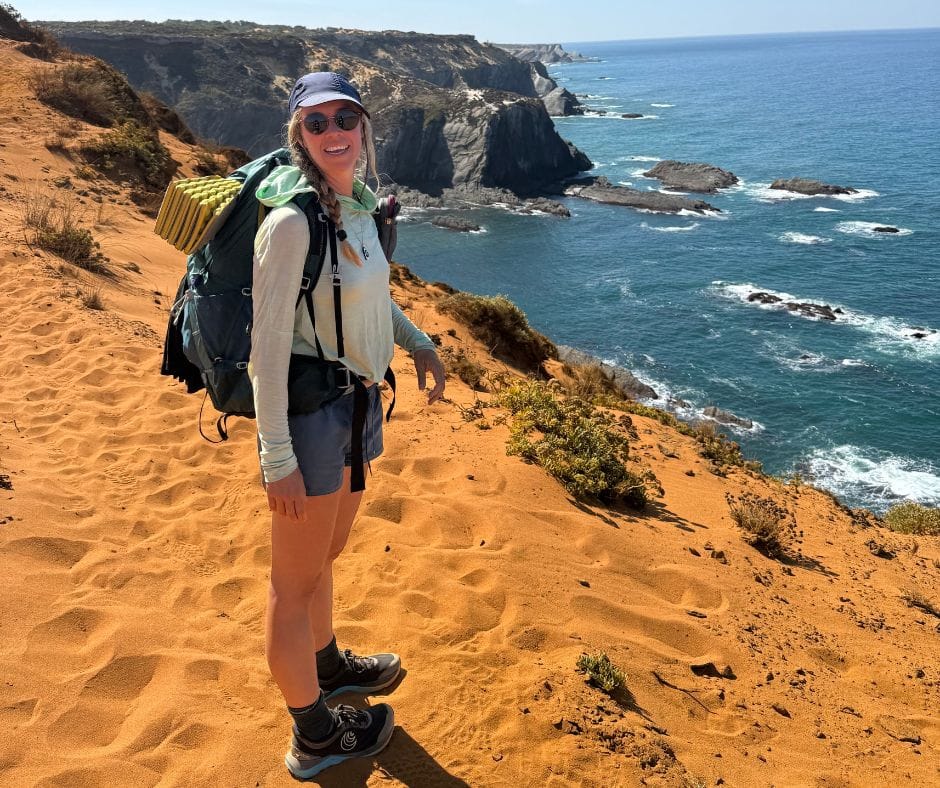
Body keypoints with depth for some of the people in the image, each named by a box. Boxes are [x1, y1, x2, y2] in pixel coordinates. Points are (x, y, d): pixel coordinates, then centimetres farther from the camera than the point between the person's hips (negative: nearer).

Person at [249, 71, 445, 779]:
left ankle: (328, 666, 51)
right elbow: (268, 346, -22)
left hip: (355, 403, 8)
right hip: (310, 412, -8)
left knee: (324, 556, 27)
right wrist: (276, 459, -21)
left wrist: (418, 342, 15)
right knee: (296, 581, 9)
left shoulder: (358, 202, 3)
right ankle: (316, 736, 27)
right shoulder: (292, 220, -22)